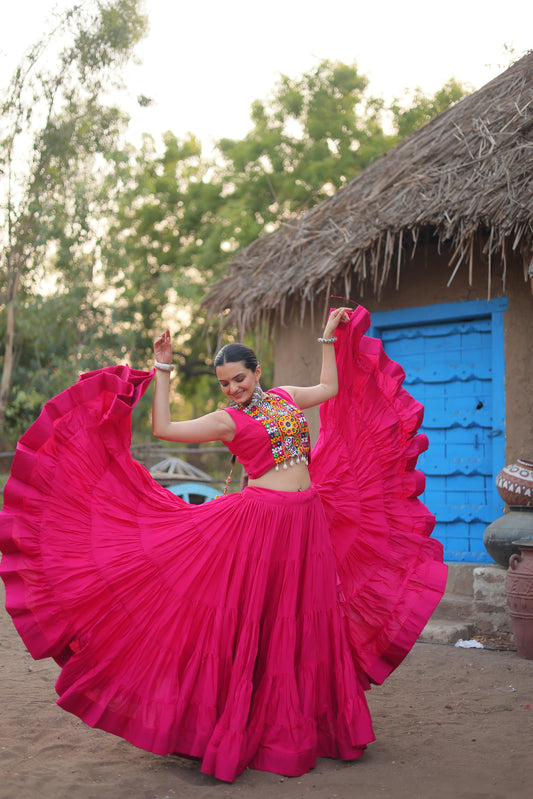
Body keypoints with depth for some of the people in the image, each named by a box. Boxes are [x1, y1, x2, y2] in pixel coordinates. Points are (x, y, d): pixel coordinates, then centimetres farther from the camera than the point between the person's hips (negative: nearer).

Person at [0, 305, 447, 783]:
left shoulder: (287, 397, 13)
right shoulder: (226, 420, 0)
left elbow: (330, 388, 28)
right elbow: (163, 428, -6)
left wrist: (329, 338, 31)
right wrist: (163, 371, -3)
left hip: (309, 520, 5)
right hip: (260, 523, -5)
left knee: (304, 621, 10)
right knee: (253, 621, -3)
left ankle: (307, 724, 23)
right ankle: (242, 727, 9)